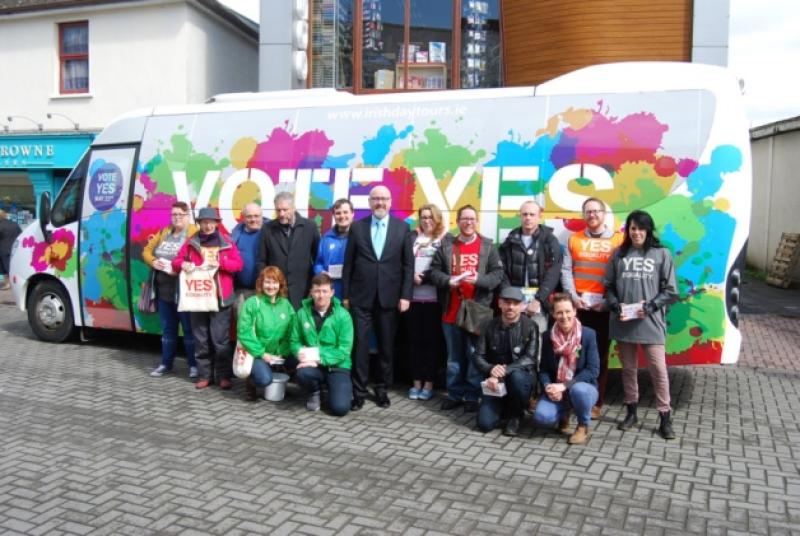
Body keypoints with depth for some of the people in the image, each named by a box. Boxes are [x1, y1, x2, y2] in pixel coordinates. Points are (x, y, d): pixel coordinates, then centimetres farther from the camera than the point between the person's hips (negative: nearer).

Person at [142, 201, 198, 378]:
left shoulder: (195, 233, -8)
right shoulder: (164, 232, 14)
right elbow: (147, 250, 17)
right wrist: (153, 262, -4)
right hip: (164, 289, 7)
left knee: (189, 328, 2)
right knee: (168, 328, 16)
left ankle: (193, 364, 11)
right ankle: (166, 363, 27)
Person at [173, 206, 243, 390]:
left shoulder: (227, 242, 2)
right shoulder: (191, 242, 9)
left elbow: (238, 264, -4)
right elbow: (176, 261, 8)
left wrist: (220, 262, -19)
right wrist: (183, 264, -15)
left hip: (220, 298, -3)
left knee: (221, 339, -1)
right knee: (201, 340, 9)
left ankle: (224, 375, 8)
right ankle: (205, 375, 18)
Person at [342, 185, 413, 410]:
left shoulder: (402, 227, 4)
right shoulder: (357, 227, 5)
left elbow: (408, 264, 2)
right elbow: (348, 264, 5)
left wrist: (405, 295, -5)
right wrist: (345, 295, 1)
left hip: (389, 297, 0)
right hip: (361, 297, 0)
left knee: (386, 346, 9)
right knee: (360, 344, 1)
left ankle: (382, 389, 22)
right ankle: (358, 391, 11)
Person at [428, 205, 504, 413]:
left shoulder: (487, 246, 4)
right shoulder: (446, 246, 8)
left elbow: (498, 275, -1)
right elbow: (433, 271, 5)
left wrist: (479, 279, -18)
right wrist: (448, 281, -14)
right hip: (451, 311, 2)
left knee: (475, 355, 3)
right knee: (454, 356, 10)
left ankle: (472, 396, 13)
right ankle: (454, 394, 21)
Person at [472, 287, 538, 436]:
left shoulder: (530, 326, -11)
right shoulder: (490, 326, -2)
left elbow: (530, 359, -19)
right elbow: (477, 356, -2)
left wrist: (504, 372, -30)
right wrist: (491, 369, -24)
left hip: (522, 376, -2)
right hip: (496, 381, 2)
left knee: (517, 377, -38)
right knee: (484, 423, -14)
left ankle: (516, 416, -8)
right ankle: (504, 405, 22)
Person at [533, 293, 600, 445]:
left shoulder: (588, 334, -11)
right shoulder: (548, 336, -3)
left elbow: (593, 370, -15)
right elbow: (543, 369, 1)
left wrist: (565, 386, -24)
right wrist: (548, 387, -20)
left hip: (583, 387, -2)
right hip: (555, 390, 2)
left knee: (578, 390, -38)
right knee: (541, 416, -25)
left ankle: (584, 426, -5)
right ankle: (563, 414, 13)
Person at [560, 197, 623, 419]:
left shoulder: (618, 240, 4)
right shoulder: (574, 239, 11)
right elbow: (565, 270, 5)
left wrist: (608, 300, -12)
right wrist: (573, 296, -8)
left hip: (603, 307, -1)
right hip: (577, 305, 2)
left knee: (600, 354, 5)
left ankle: (596, 403, 12)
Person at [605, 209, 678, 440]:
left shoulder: (661, 254, 1)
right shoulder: (619, 254, 8)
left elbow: (670, 290, 0)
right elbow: (609, 286, 10)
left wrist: (650, 306, -12)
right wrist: (616, 306, -7)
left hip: (651, 322, -3)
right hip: (623, 322, 3)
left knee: (658, 369, -3)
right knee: (628, 368, 12)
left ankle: (665, 417, 8)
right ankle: (631, 411, 25)